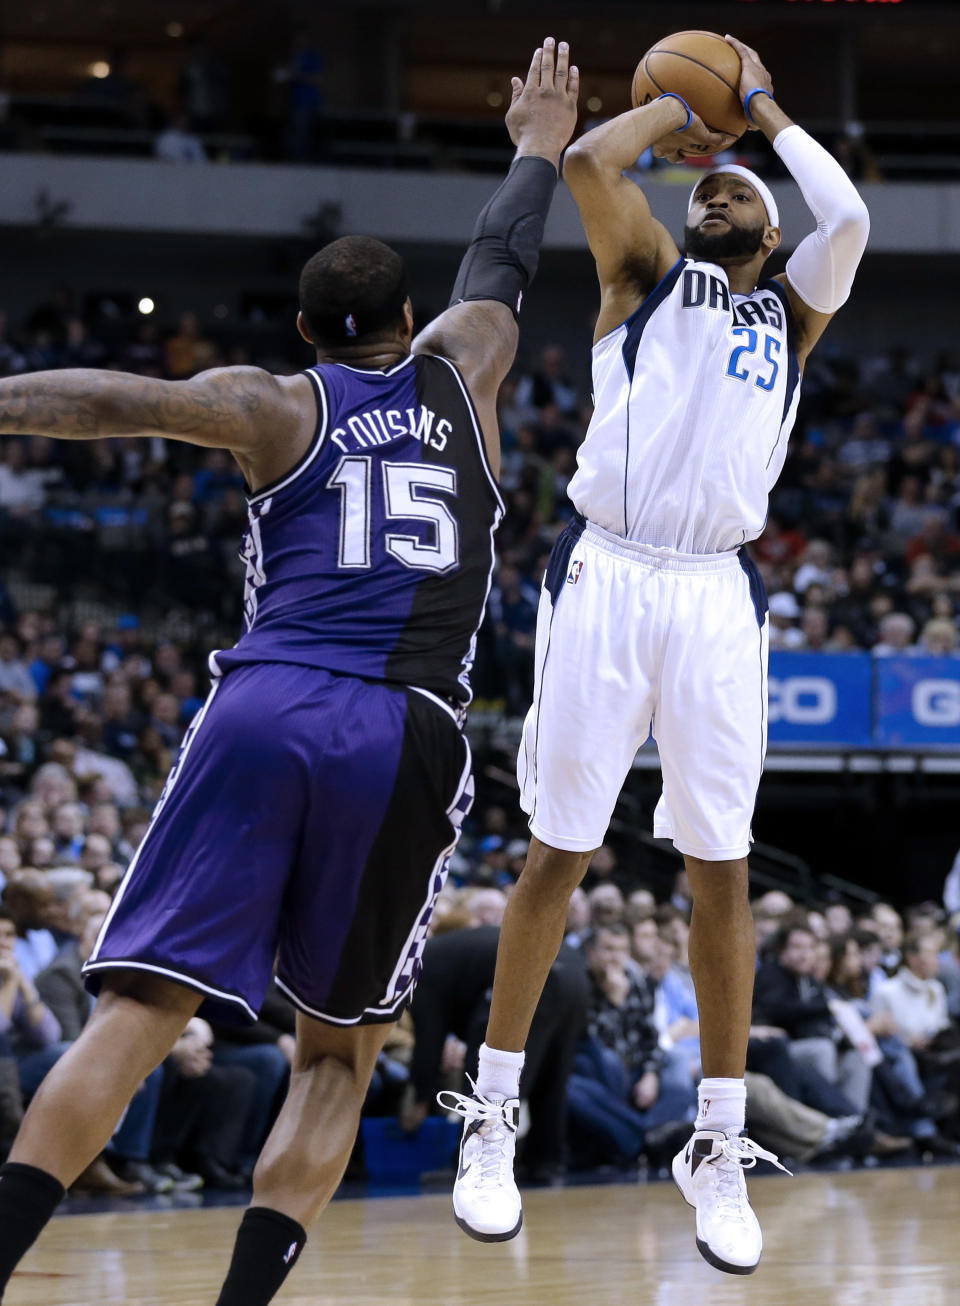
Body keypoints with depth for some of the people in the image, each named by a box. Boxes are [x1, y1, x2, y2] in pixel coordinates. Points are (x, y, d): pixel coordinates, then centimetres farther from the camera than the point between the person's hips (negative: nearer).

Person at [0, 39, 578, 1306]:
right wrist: (539, 150, 58)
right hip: (405, 736, 1)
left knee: (138, 1012, -7)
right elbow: (501, 264, 41)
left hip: (263, 711, -1)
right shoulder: (458, 374, 21)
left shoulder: (274, 404, 14)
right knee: (336, 1054, 12)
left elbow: (126, 400, -4)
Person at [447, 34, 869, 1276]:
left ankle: (720, 1149, 9)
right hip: (607, 573, -2)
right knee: (559, 851, 0)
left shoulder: (788, 313, 19)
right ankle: (493, 1118, 8)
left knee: (720, 868, 2)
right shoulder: (647, 277, 13)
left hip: (718, 593, 2)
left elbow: (849, 217, 1)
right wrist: (677, 111, 14)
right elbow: (588, 161, -3)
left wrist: (765, 110, 13)